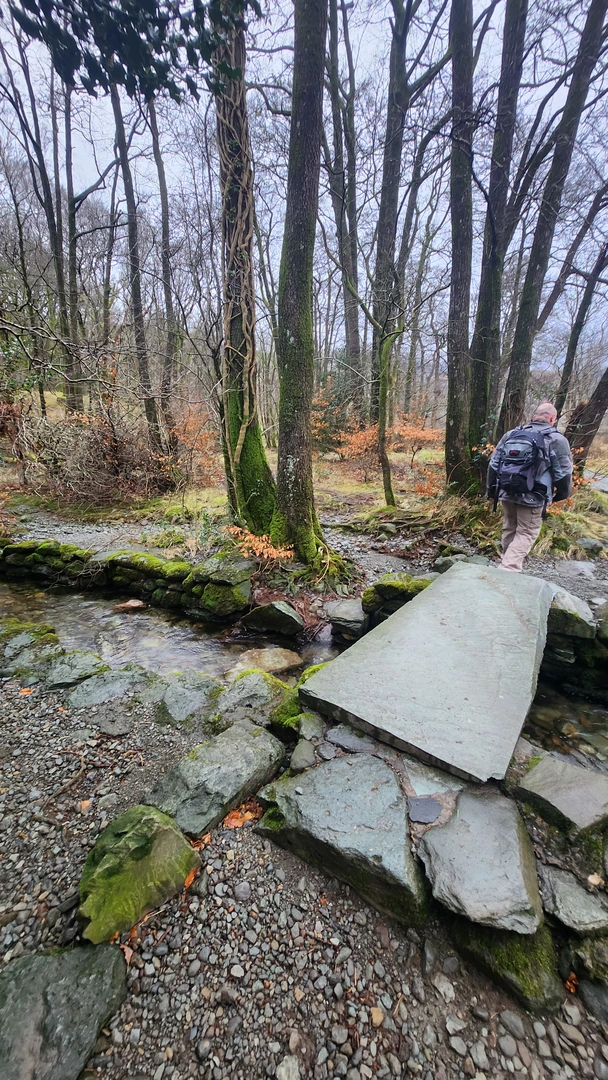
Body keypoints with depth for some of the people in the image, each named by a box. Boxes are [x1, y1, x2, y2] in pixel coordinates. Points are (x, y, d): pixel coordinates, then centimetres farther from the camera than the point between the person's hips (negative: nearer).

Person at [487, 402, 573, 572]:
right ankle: (508, 570, -11)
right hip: (533, 497, -5)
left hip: (506, 493, 5)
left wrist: (492, 490, 19)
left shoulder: (511, 434, 9)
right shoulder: (556, 439, -4)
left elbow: (493, 465, 10)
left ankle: (509, 566, 32)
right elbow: (563, 473, -2)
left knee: (509, 529, 18)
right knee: (526, 534, 2)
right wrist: (562, 494, 16)